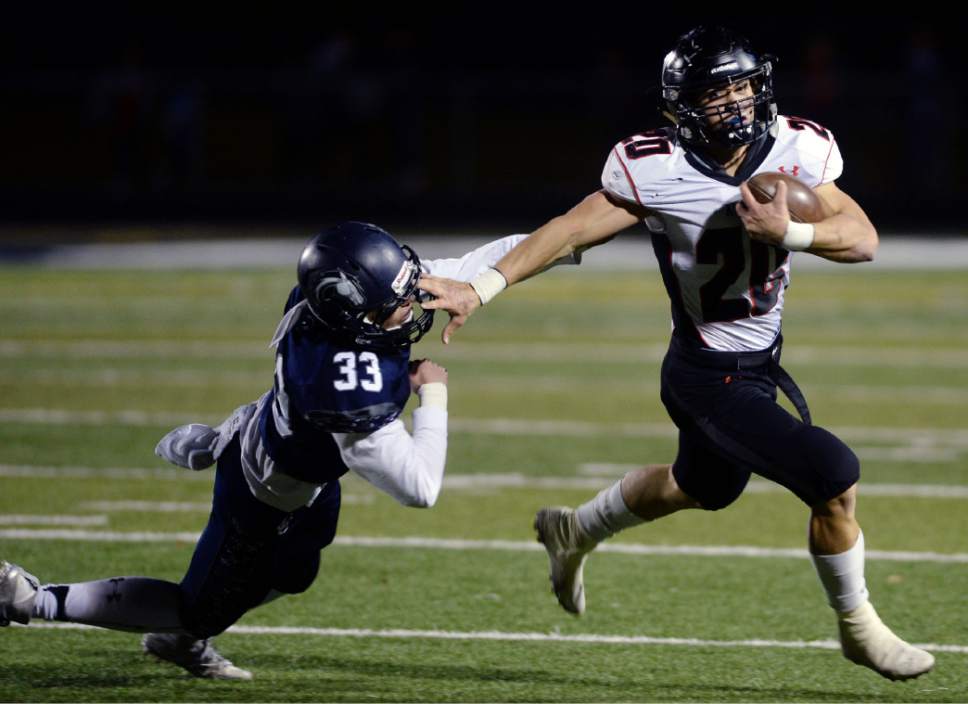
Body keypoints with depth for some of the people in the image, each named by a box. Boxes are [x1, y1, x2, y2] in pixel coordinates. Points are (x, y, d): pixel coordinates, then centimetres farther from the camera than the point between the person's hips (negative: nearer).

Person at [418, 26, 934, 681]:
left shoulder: (795, 148, -10)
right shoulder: (659, 170, -22)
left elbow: (863, 238, -14)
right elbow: (572, 230, -18)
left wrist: (787, 232, -32)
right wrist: (480, 289, -25)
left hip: (761, 365, 7)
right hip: (711, 378, -7)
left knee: (700, 487, 30)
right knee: (835, 479, -15)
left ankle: (575, 531, 56)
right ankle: (858, 627, 9)